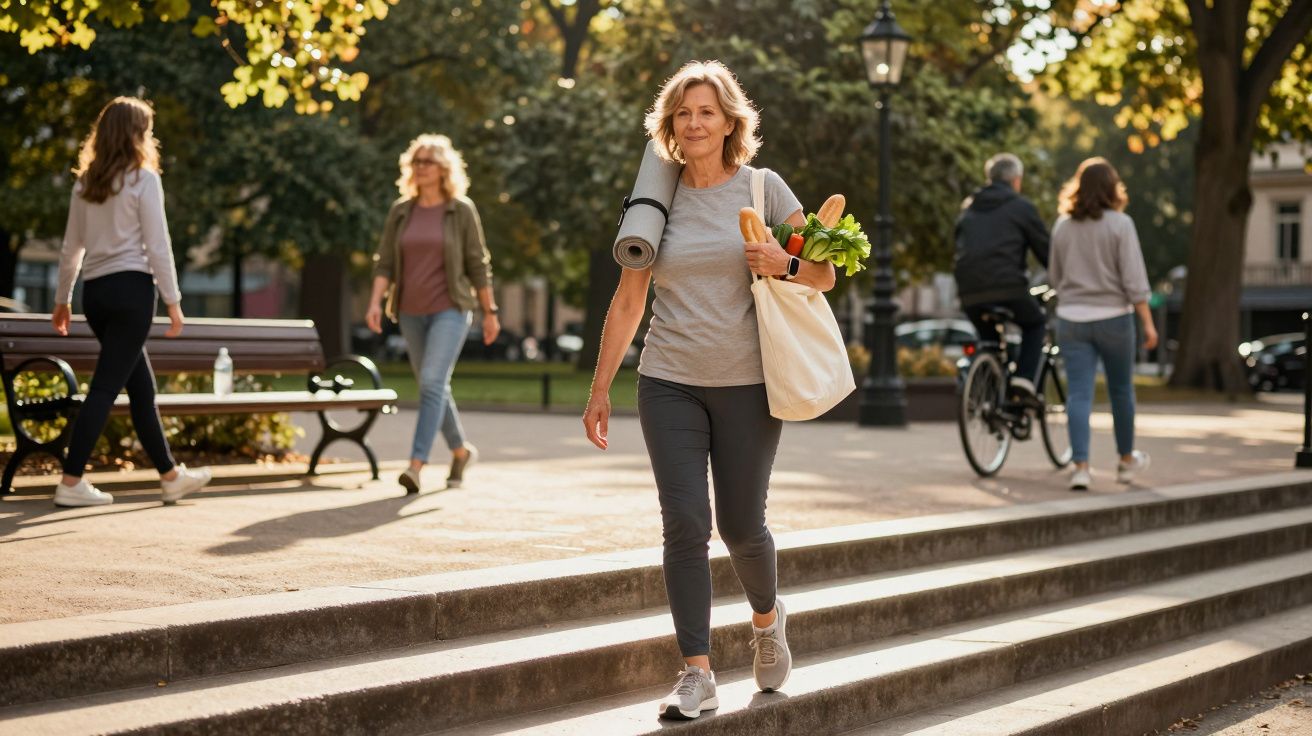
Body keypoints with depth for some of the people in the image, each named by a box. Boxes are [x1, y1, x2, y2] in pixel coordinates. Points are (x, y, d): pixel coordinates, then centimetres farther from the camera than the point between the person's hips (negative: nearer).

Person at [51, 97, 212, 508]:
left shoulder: (86, 182, 12)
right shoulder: (143, 179, -6)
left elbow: (71, 248, 14)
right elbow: (157, 246, -9)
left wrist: (62, 299, 22)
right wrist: (173, 301, -6)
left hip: (95, 290, 7)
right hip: (130, 288, -7)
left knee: (141, 385, 13)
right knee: (106, 387, -6)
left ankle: (171, 476, 20)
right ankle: (71, 483, -9)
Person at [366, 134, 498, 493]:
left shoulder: (462, 210, -4)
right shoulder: (401, 210, 6)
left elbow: (478, 265, -1)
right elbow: (384, 262, 4)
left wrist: (490, 312, 1)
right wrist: (376, 301, -11)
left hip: (450, 309, -5)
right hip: (411, 312, 5)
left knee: (432, 381, -18)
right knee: (433, 386, 13)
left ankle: (416, 466, -23)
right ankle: (461, 451, 34)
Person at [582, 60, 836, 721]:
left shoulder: (763, 189, 1)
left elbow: (825, 275, 3)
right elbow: (627, 303, 10)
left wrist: (784, 264, -19)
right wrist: (600, 388, 8)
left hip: (747, 384, -1)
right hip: (669, 384, 1)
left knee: (741, 524, 4)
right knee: (685, 524, -7)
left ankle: (767, 618, 36)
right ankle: (697, 674, 0)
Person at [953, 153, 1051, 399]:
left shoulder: (969, 207, 22)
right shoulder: (1022, 207, 6)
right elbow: (1045, 250, 7)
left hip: (969, 294, 5)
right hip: (1007, 287, -5)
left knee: (987, 335, 28)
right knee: (1035, 323, 22)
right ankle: (1024, 378, 3)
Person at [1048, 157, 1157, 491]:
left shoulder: (1062, 226, 3)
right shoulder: (1120, 224, -8)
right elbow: (1134, 279, -11)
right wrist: (1148, 323, -6)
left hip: (1072, 320, 2)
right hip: (1113, 317, -2)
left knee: (1079, 394, 0)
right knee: (1121, 390, 15)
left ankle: (1080, 466, -10)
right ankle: (1127, 460, 29)